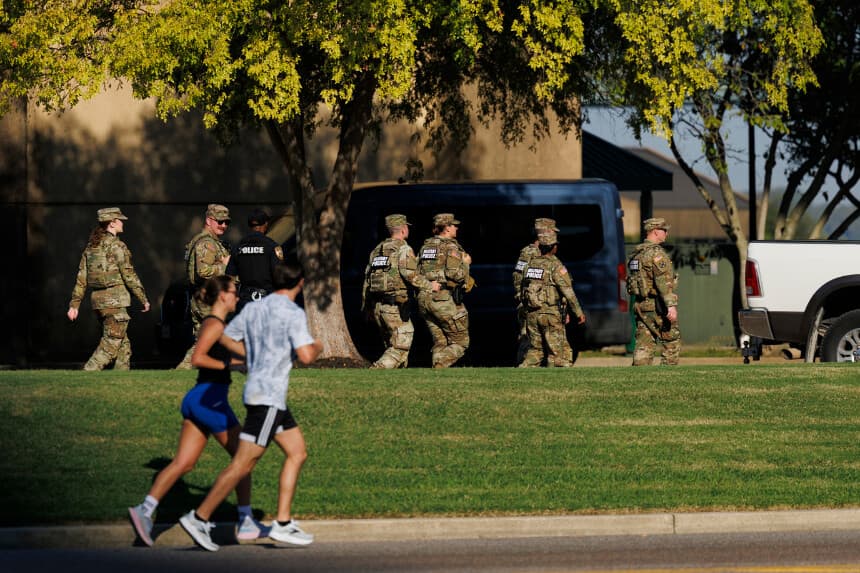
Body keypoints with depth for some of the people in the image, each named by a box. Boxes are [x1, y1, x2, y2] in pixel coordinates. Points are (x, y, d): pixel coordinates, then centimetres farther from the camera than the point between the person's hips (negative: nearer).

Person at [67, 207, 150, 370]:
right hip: (114, 299, -8)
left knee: (123, 345, 15)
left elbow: (81, 278, 11)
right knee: (110, 345, -6)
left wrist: (74, 304, 12)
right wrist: (144, 300, -2)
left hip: (97, 298, 8)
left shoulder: (91, 246, 11)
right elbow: (129, 276, -11)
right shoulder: (116, 246, -11)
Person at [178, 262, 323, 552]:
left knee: (297, 452, 13)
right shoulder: (293, 313, -13)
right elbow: (306, 356, -19)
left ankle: (283, 523, 11)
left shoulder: (253, 309, 9)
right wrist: (317, 347, 3)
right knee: (243, 464, -8)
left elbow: (227, 338, 19)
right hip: (268, 396, -9)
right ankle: (199, 518, -7)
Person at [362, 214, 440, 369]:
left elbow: (367, 277, 16)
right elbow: (410, 275, -19)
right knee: (400, 348, -5)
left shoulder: (377, 250, 15)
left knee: (392, 345, 19)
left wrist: (366, 306, 20)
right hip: (395, 306, -8)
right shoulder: (403, 248, -7)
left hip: (376, 305, 8)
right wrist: (430, 285, -5)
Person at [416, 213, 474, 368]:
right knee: (460, 343, 2)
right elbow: (455, 273, -17)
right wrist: (465, 264, 0)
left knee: (440, 343, 12)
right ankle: (439, 367, -17)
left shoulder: (425, 246, 15)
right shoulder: (451, 247, -7)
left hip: (424, 298, 7)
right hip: (445, 299, -7)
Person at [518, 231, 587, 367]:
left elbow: (522, 291, 12)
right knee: (557, 352, 2)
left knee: (535, 349, 13)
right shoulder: (555, 266, -11)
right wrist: (579, 313, -5)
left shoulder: (531, 264, 8)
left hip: (532, 314, 6)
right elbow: (568, 292, -13)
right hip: (551, 315, -6)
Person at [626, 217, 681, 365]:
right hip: (657, 306, -8)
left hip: (640, 305, 8)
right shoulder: (657, 253, -13)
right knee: (672, 342, 3)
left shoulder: (636, 253, 15)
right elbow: (664, 281, -22)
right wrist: (671, 305, -27)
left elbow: (630, 280, 21)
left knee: (644, 345, 6)